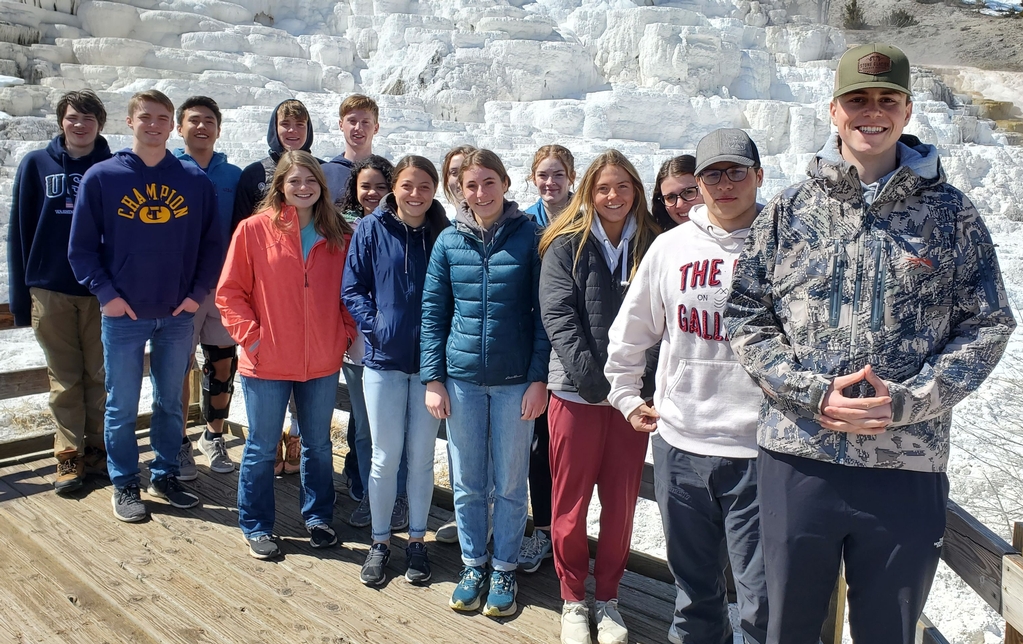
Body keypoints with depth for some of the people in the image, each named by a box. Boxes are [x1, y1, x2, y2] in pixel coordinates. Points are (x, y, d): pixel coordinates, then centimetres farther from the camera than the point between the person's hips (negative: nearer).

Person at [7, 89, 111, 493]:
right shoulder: (36, 165, 4)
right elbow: (20, 230, 5)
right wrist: (21, 296, 1)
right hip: (50, 291, 1)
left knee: (100, 375, 6)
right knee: (65, 378, 6)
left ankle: (99, 449, 19)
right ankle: (69, 457, 14)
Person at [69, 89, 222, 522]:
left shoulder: (196, 181, 3)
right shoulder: (102, 177, -2)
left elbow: (212, 243, 6)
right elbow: (81, 246, 0)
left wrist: (198, 292, -3)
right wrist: (106, 293, -10)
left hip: (179, 315, 2)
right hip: (124, 315, -2)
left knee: (171, 401, 13)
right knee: (122, 407, 7)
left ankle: (165, 476, 28)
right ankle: (124, 486, 22)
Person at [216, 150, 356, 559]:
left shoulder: (339, 235, 2)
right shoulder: (254, 230, -6)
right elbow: (230, 292, -3)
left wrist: (348, 332, 0)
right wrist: (249, 334, -10)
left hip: (323, 361, 3)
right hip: (267, 362, -2)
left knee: (318, 444, 17)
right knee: (262, 447, 11)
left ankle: (318, 516, 35)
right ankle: (256, 526, 28)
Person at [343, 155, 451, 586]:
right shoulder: (371, 230, -1)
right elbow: (352, 288, 1)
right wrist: (375, 326, -11)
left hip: (430, 359, 1)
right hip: (384, 358, -1)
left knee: (421, 456, 9)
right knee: (386, 456, 5)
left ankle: (417, 540, 25)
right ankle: (380, 542, 23)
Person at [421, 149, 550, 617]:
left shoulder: (530, 237, -4)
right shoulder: (449, 241, 3)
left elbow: (543, 313, -4)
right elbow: (433, 312, 5)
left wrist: (539, 378, -9)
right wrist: (432, 379, 0)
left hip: (515, 380, -2)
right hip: (461, 379, 2)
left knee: (510, 485, 10)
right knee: (467, 484, 13)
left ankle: (504, 571, 28)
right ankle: (473, 566, 31)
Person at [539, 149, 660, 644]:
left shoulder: (652, 246, 5)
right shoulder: (566, 246, -1)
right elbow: (558, 318, -10)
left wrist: (645, 386, -9)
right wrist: (595, 382, -19)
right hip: (577, 393, -2)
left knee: (621, 502, 11)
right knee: (571, 501, 8)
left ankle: (608, 597, 29)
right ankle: (573, 599, 26)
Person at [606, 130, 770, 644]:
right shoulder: (670, 246, 6)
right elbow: (629, 333, 16)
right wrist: (627, 397, 16)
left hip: (761, 451, -3)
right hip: (679, 445, 3)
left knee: (764, 602, 2)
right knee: (694, 588, 19)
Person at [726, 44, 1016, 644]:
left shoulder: (951, 213, 4)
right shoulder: (788, 211, 4)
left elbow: (988, 325, 2)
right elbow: (746, 319, 2)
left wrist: (905, 402, -12)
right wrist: (814, 394, -12)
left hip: (908, 466, 0)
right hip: (796, 459, 0)